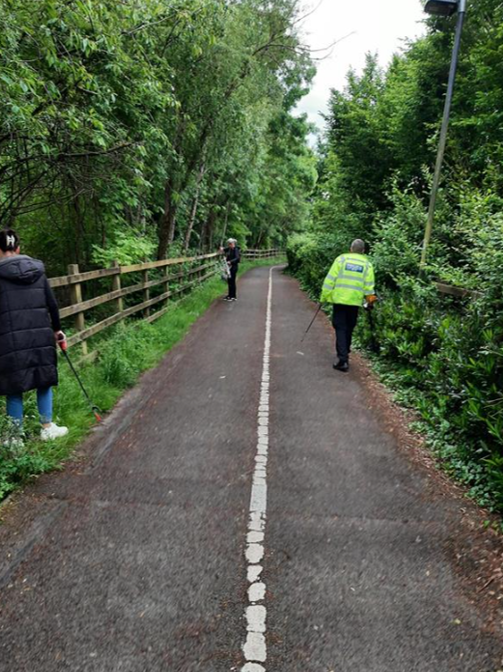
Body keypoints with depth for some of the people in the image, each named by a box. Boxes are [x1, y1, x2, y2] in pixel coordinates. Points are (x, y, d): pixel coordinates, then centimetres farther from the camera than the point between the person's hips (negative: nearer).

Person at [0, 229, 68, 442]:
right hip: (40, 335, 3)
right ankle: (47, 428, 23)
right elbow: (52, 303, 7)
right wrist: (56, 329, 19)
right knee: (44, 381, 16)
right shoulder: (37, 269, 7)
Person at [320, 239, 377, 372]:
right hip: (355, 301, 2)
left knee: (340, 328, 0)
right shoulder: (367, 264, 4)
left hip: (339, 299, -2)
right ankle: (345, 354, 31)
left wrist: (324, 296, 1)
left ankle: (343, 359, -10)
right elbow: (369, 286, -2)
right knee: (349, 329, 17)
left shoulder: (341, 259, -1)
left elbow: (330, 279, -4)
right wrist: (370, 299, 8)